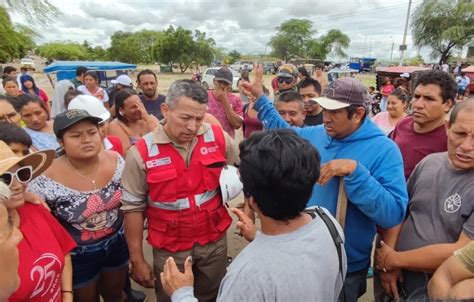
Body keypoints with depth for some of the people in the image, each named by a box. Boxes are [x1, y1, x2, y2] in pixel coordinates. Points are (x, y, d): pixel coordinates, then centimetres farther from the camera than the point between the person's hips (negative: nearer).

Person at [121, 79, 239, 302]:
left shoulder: (218, 138, -10)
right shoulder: (141, 152, -15)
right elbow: (133, 208, -8)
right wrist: (137, 260, -4)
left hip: (214, 240, 2)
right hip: (170, 248, -1)